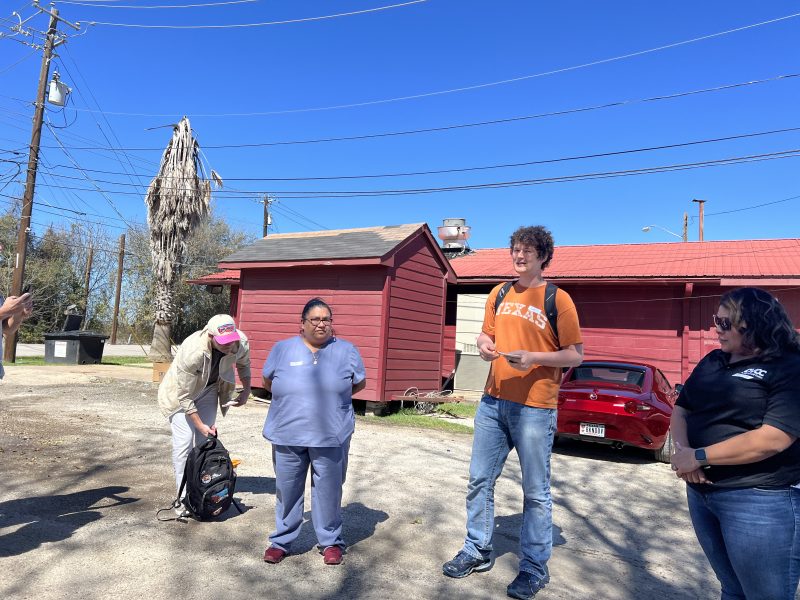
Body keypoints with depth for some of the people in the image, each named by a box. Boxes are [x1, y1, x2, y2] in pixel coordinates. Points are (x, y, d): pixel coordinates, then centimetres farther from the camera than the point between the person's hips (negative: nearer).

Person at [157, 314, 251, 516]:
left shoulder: (241, 342, -27)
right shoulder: (192, 352, -40)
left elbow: (243, 363, 1)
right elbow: (184, 396, -28)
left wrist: (246, 391, -9)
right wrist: (200, 424, -25)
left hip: (209, 389, 5)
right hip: (181, 391, -4)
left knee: (205, 441, 7)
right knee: (184, 441, -12)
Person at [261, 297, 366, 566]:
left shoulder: (347, 350, 2)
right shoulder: (282, 349, 4)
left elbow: (359, 384, 12)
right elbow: (268, 382, 16)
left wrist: (332, 398, 7)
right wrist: (293, 399, 10)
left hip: (331, 437, -1)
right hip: (287, 435, 1)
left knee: (328, 491, 8)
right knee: (287, 491, 12)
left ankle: (331, 541, 26)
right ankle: (281, 541, 30)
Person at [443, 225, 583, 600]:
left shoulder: (558, 299, -6)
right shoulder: (499, 294, 9)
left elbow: (576, 355, -5)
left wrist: (533, 358, -19)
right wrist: (484, 345, -4)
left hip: (534, 408, -5)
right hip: (493, 401, 6)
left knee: (536, 492, 5)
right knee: (479, 480, 13)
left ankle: (534, 568, 21)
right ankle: (477, 551, 30)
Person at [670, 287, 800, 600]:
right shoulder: (713, 361, 10)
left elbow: (772, 439, -23)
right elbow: (681, 410, 10)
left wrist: (698, 457, -19)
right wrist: (682, 450, -11)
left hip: (761, 500, -6)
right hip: (701, 491, 7)